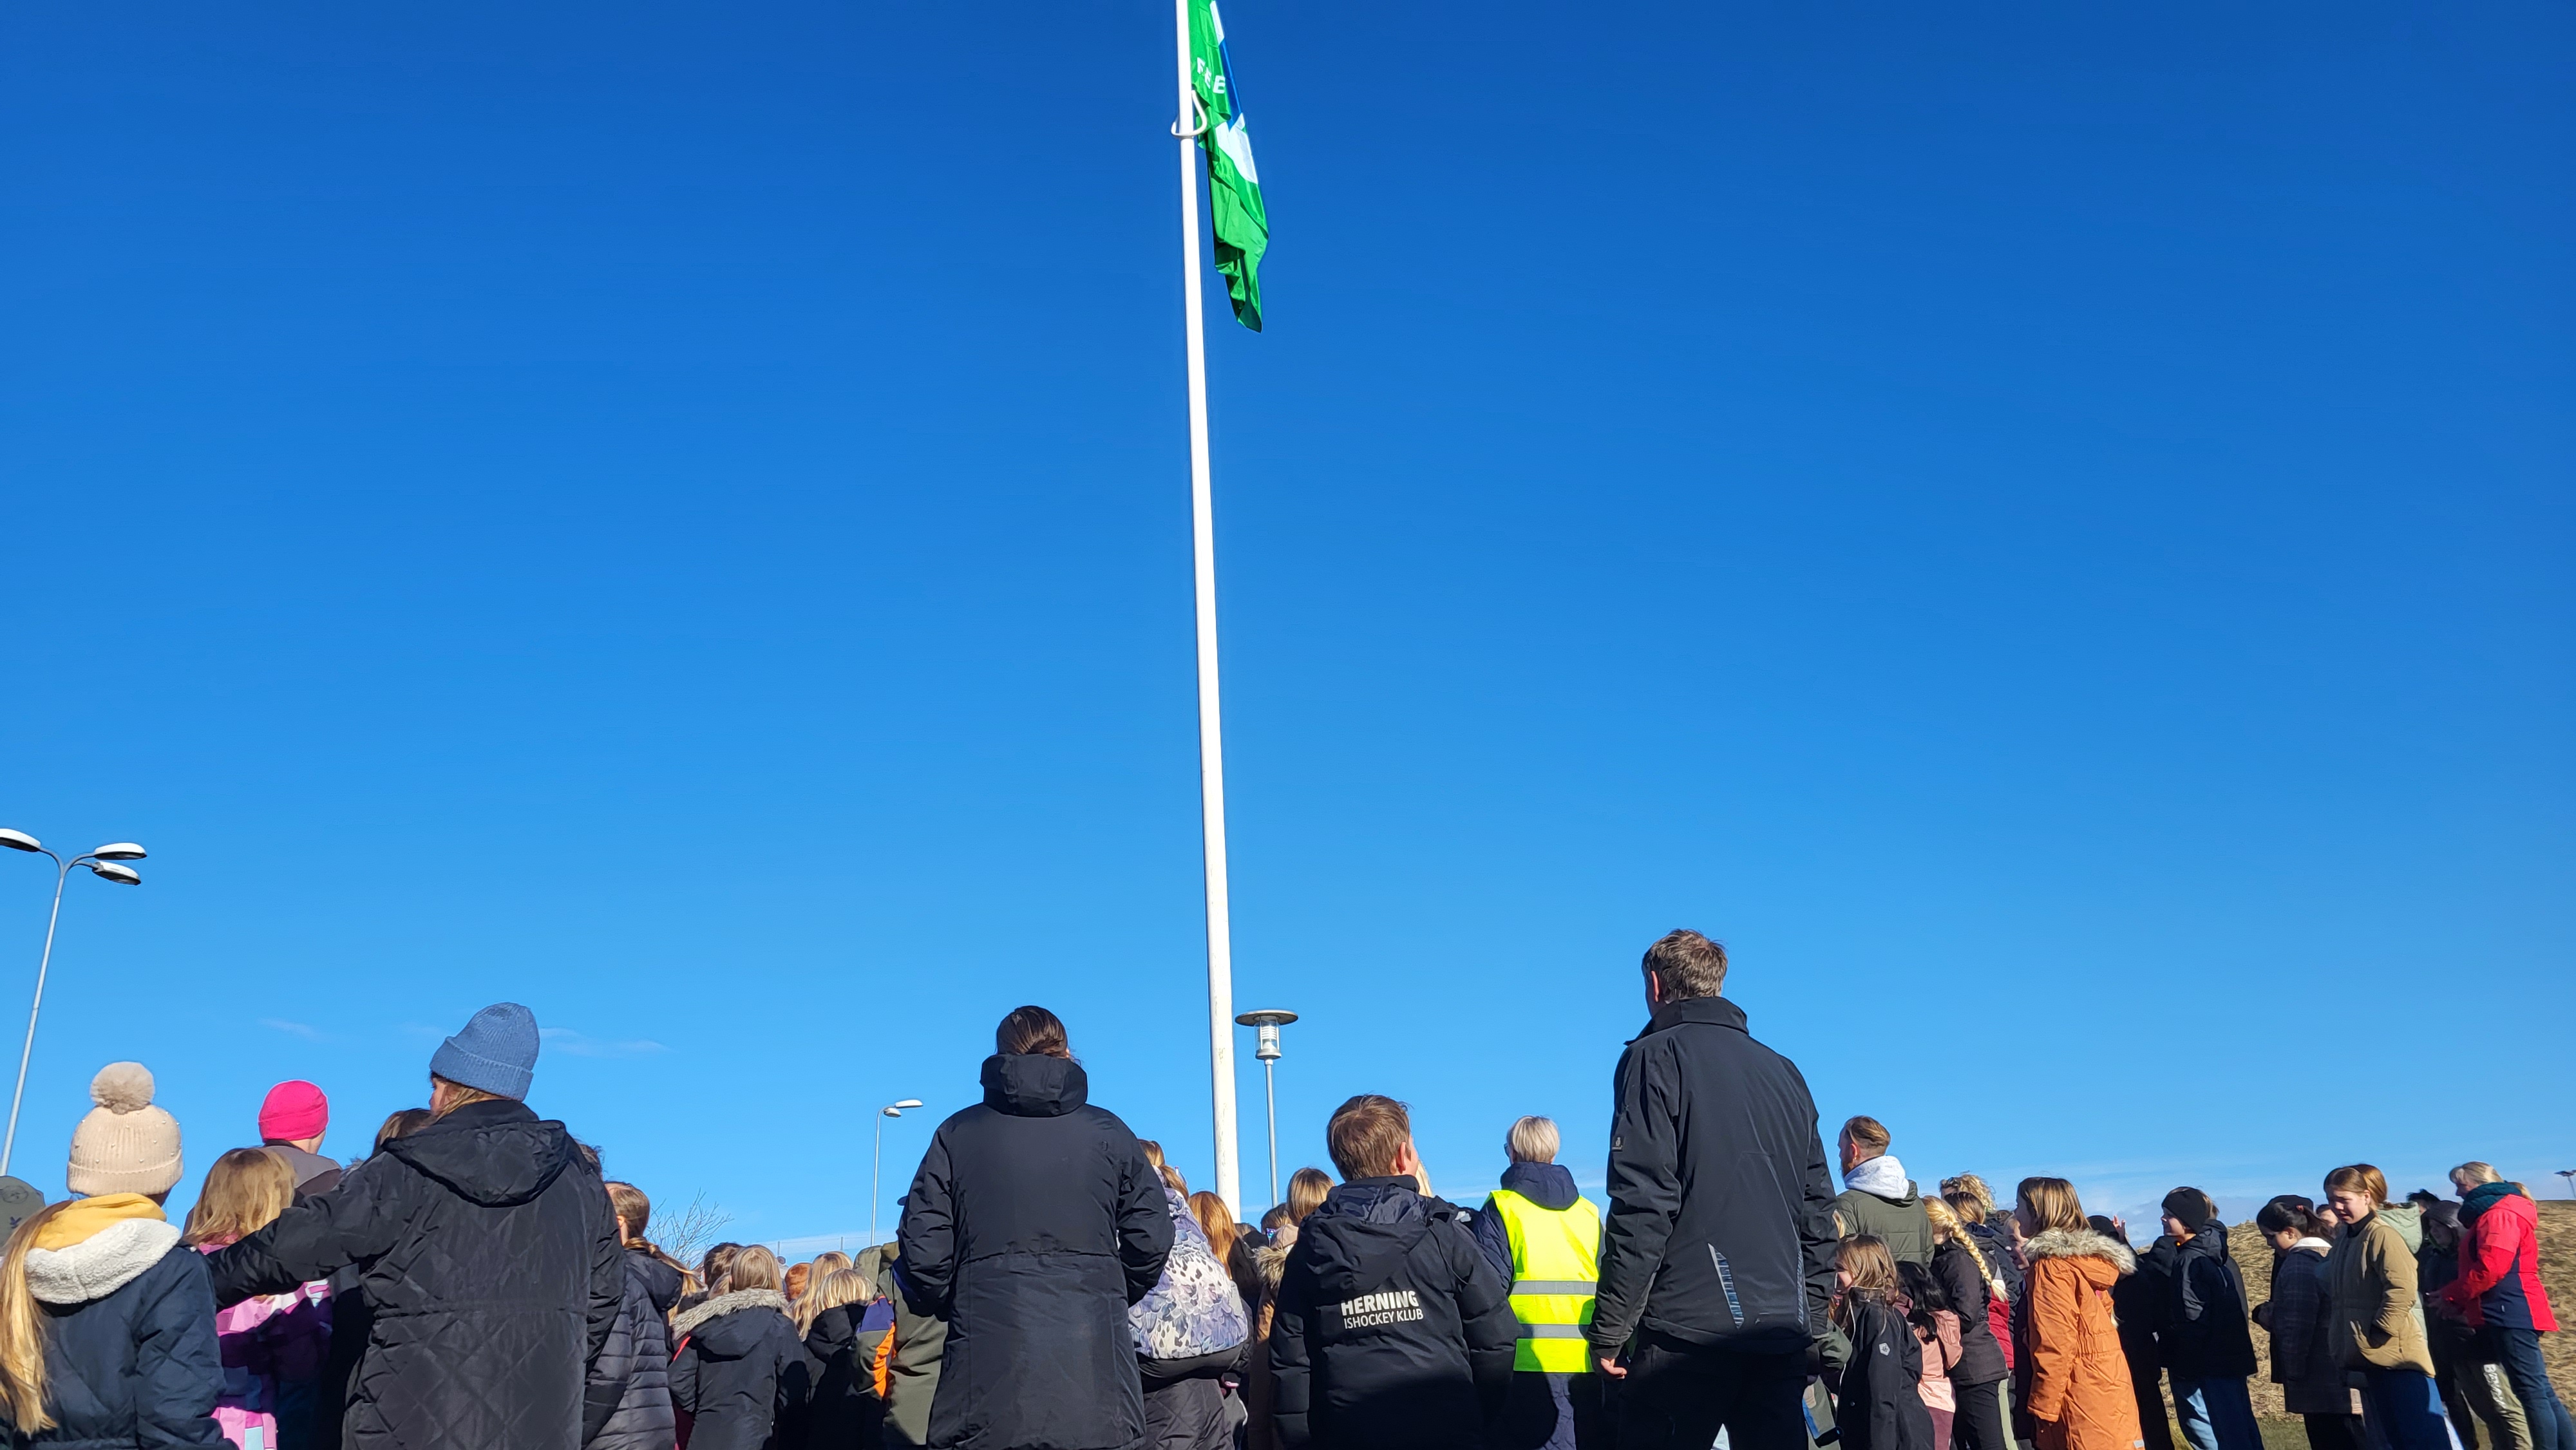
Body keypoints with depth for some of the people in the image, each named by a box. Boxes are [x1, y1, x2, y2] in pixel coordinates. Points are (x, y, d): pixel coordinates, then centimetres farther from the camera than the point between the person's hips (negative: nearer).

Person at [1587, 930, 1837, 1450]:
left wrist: (1610, 1327, -9)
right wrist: (1810, 1318, 20)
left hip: (1689, 1327, -6)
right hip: (1783, 1329, 6)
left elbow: (1643, 1204, -12)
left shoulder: (1658, 1057, -3)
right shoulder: (1783, 1071, 17)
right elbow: (1817, 1206, 16)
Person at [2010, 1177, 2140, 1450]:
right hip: (2108, 1392, 9)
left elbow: (2055, 1345, -18)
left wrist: (2042, 1407, -14)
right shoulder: (2092, 1257, 12)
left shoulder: (2052, 1265, -14)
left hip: (2080, 1402, -9)